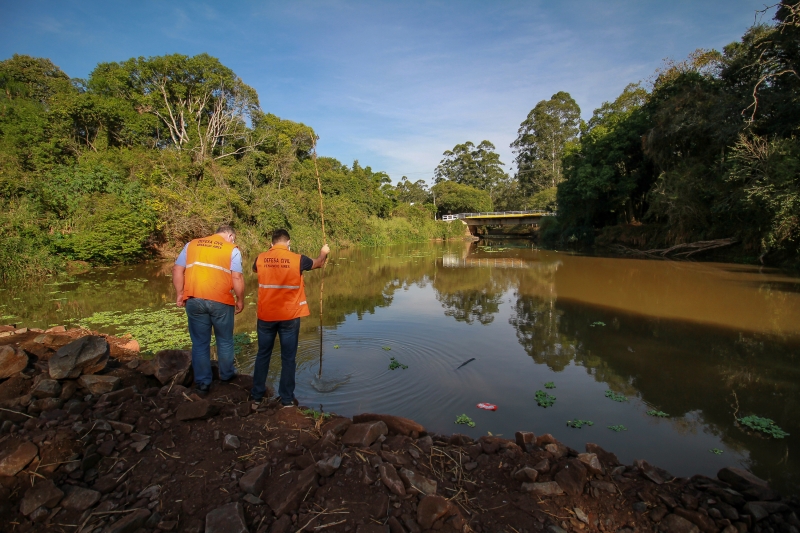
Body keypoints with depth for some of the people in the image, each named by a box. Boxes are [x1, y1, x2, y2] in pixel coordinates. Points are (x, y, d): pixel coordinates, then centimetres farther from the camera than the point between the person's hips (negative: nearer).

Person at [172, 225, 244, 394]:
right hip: (220, 301, -3)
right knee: (225, 340, 17)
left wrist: (180, 294, 15)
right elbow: (237, 277, -8)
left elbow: (177, 270, 10)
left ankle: (202, 382, 22)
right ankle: (226, 374, 33)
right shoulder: (232, 249, 1)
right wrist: (240, 300, 1)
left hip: (194, 300, 3)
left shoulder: (191, 244, 14)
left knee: (200, 342, 14)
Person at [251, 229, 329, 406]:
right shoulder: (297, 259, -9)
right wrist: (324, 252, 33)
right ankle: (287, 398, 16)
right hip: (289, 316, -2)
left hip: (266, 316, 2)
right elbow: (318, 263, 10)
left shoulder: (261, 259, -3)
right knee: (288, 358, 8)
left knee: (263, 354, 18)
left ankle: (257, 392, 29)